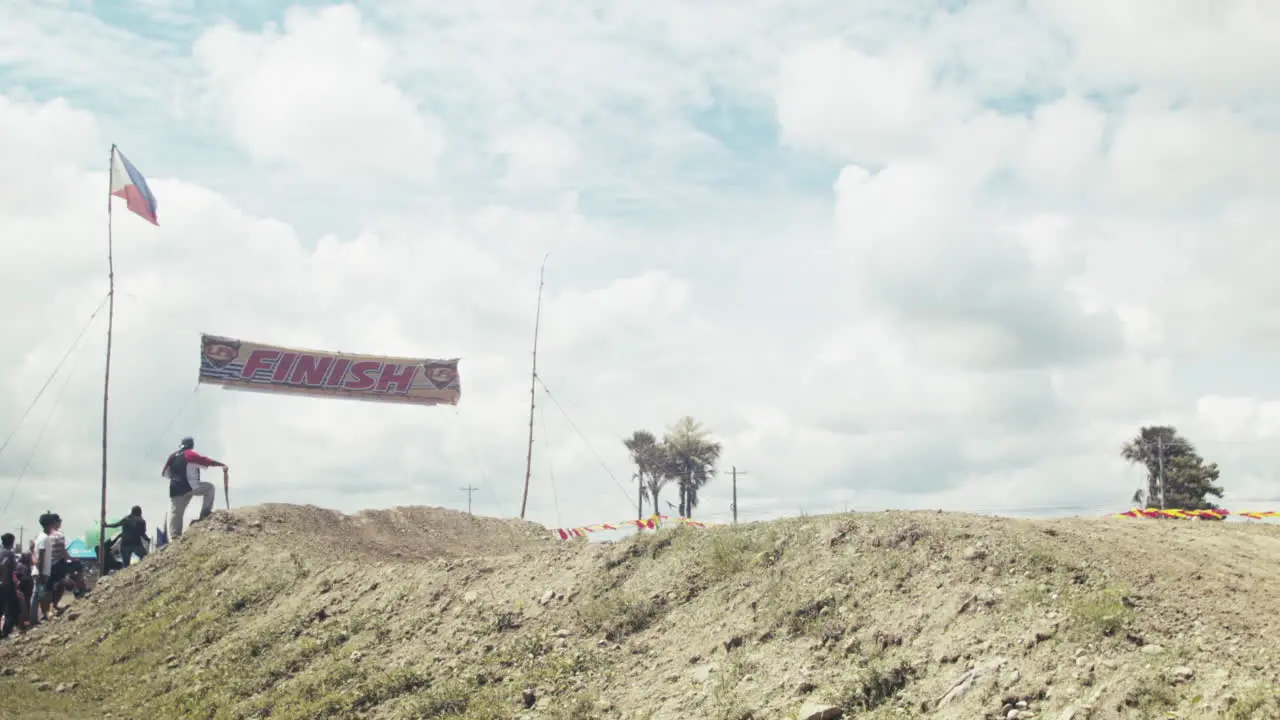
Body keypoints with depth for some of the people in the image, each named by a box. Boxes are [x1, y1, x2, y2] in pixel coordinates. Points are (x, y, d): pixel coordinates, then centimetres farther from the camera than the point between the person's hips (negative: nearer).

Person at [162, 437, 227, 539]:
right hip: (189, 486, -7)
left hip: (175, 489, 7)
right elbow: (204, 461, -7)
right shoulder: (190, 454, -3)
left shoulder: (173, 456, 17)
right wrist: (221, 464, -1)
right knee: (210, 488, 7)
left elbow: (165, 473, 23)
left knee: (176, 513, 11)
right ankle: (205, 513, -2)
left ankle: (174, 536, 5)